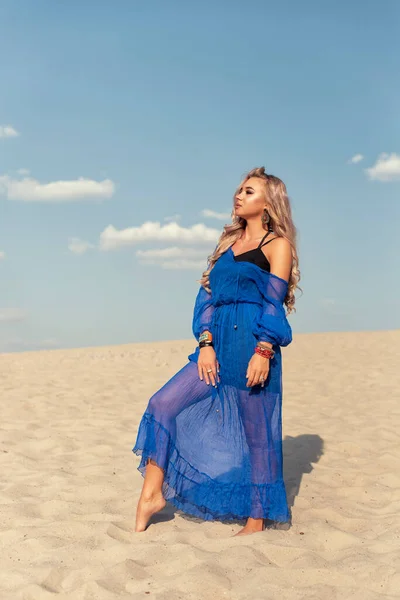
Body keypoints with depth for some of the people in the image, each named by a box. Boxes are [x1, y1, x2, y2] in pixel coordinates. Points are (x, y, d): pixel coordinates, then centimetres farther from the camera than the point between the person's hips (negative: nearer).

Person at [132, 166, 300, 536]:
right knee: (163, 405, -4)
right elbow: (209, 294, 12)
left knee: (257, 432, 2)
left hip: (252, 349, -6)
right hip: (218, 347, 6)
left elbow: (274, 301, -9)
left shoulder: (277, 244, 0)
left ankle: (257, 518, 14)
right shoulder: (228, 242, 18)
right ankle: (152, 493, 3)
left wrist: (263, 353, -18)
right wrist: (205, 344, 0)